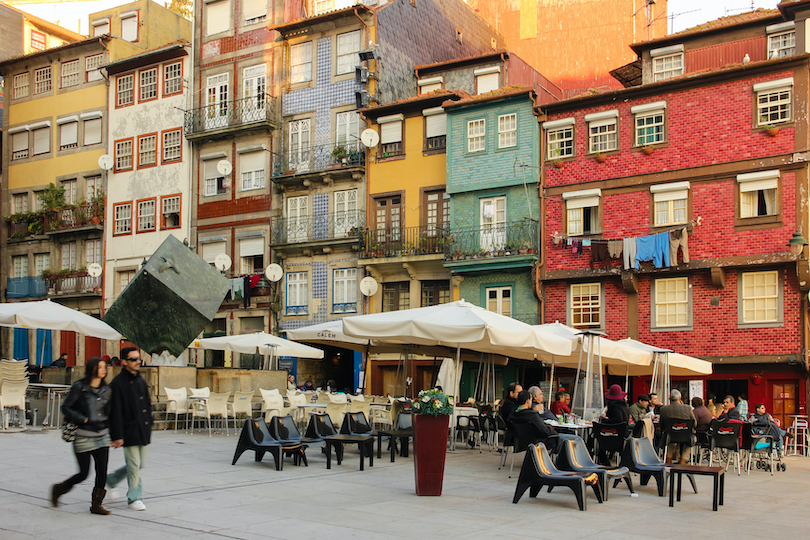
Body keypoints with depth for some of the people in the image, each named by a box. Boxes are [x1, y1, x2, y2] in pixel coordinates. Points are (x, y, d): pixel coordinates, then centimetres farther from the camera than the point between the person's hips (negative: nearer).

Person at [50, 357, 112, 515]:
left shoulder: (106, 390, 8)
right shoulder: (79, 387, -7)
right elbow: (66, 408, -8)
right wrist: (83, 420, -15)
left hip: (102, 436, 5)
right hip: (83, 437, -5)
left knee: (102, 471, -2)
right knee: (83, 473, -1)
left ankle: (96, 505, 9)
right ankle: (58, 489, 26)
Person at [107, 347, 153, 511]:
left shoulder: (141, 381, 12)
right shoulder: (118, 383, -10)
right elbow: (115, 412, -13)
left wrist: (149, 428, 16)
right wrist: (117, 436, -15)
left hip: (142, 431, 7)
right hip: (129, 432, -7)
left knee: (139, 464, 13)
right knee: (134, 466, -3)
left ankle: (111, 480, 34)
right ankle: (134, 498, 11)